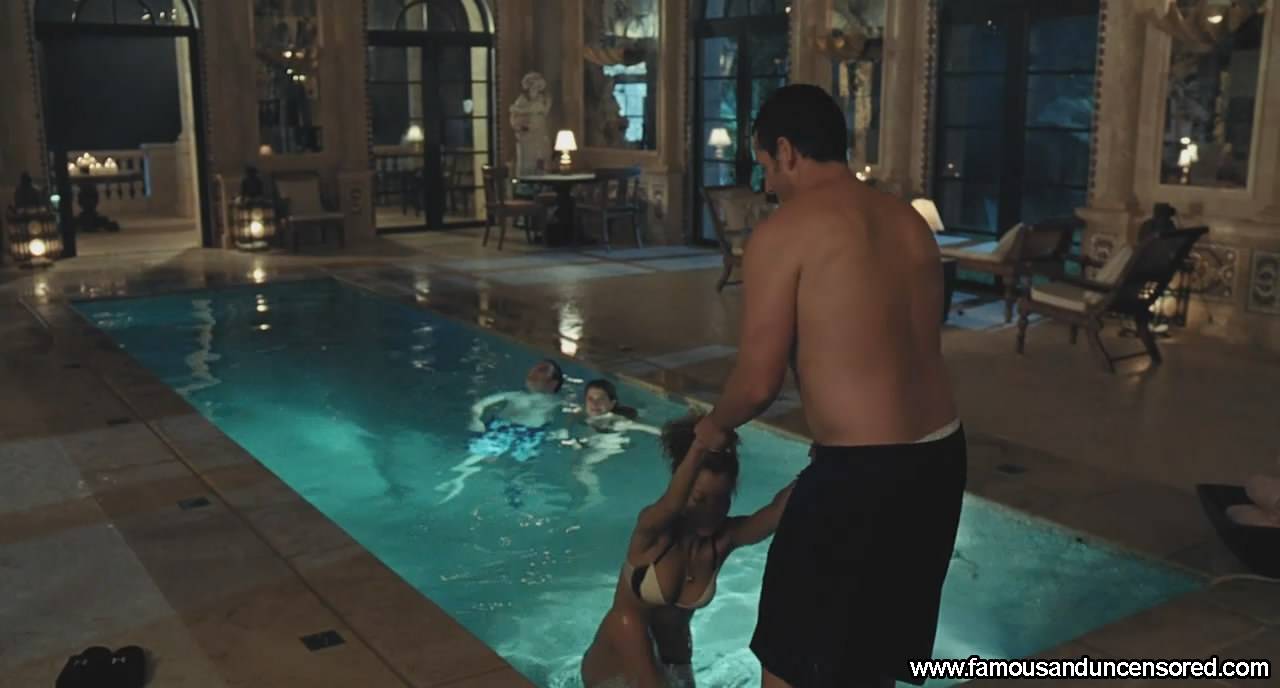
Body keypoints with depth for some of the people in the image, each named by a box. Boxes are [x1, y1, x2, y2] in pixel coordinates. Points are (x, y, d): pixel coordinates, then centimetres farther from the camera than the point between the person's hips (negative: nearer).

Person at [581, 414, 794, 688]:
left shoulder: (724, 537, -16)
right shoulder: (654, 528, -26)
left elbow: (778, 510, -33)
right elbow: (671, 505, -49)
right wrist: (699, 446, -66)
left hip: (673, 661, 5)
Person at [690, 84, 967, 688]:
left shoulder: (784, 231, -11)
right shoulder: (909, 221, 10)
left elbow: (758, 382, -11)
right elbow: (900, 354, 14)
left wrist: (715, 425, 11)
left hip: (860, 473, -7)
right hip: (939, 455, 8)